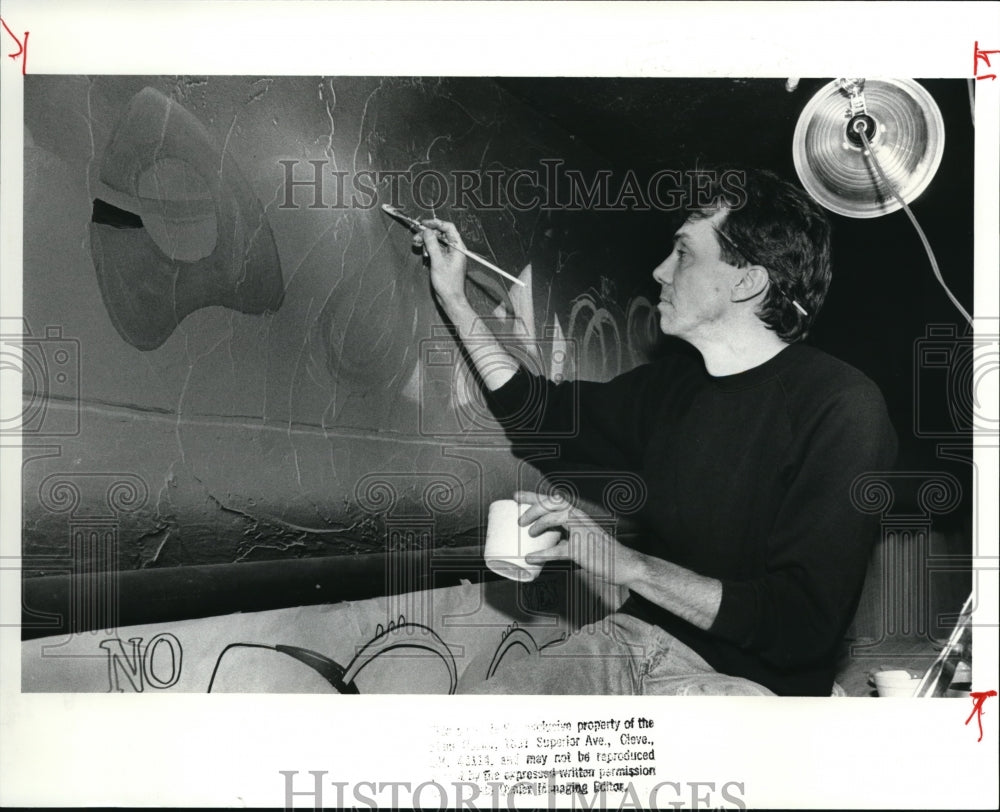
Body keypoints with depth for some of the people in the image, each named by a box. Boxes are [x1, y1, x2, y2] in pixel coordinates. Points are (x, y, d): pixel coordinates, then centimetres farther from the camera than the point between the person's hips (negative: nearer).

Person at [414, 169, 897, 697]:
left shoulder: (842, 409, -16)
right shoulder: (674, 382, 9)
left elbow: (803, 623, -22)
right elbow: (544, 414, 25)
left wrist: (626, 564, -22)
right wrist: (455, 300, 24)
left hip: (746, 678, -7)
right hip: (632, 640, 7)